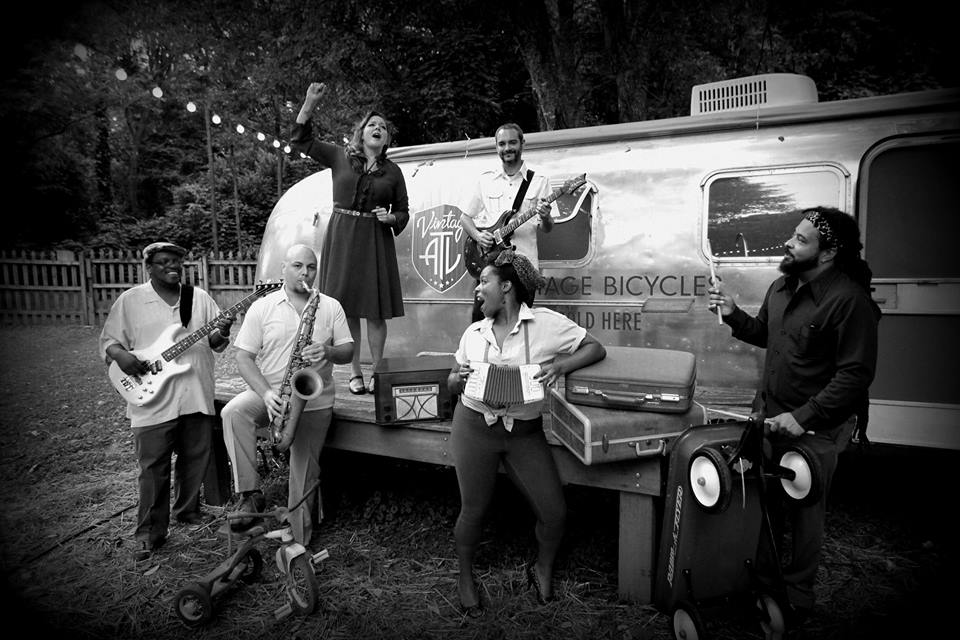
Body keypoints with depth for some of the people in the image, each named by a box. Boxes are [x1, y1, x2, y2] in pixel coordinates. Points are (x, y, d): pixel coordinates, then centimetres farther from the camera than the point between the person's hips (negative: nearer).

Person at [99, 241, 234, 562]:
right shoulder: (130, 300, 1)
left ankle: (187, 510, 36)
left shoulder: (200, 297, 7)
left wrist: (221, 333, -15)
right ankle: (149, 532, 19)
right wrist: (120, 355, -15)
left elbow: (214, 344, 7)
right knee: (153, 468, 4)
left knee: (196, 460, 14)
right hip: (153, 400, -3)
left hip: (197, 397, 3)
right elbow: (108, 340, 5)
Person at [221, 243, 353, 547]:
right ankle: (250, 493, -21)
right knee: (233, 412, -32)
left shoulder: (331, 307, 4)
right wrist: (266, 392, -18)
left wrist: (328, 352, -22)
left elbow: (348, 351, 2)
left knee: (305, 476, 3)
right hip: (268, 392, 0)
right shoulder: (262, 307, 2)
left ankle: (301, 544, 21)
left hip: (314, 401, 0)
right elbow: (244, 357, -3)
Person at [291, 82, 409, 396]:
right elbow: (300, 140, 8)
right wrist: (309, 104, -3)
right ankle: (355, 372, 11)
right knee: (346, 307, 1)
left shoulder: (392, 171, 7)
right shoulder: (340, 157, 7)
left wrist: (390, 218, -10)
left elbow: (403, 212, 12)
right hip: (340, 237, 0)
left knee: (376, 310, -2)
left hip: (375, 239, 0)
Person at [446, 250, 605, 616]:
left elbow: (596, 349, -2)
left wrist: (561, 366, -18)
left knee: (554, 511, 2)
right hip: (474, 428, 2)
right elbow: (452, 384, 13)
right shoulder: (474, 332, 5)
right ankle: (465, 578, 39)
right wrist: (458, 379, -11)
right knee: (473, 510, 11)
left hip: (525, 433, -1)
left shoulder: (546, 323, -6)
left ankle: (542, 569, 35)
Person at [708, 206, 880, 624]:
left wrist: (803, 417, -24)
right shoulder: (783, 286, 6)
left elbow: (855, 374, -21)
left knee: (803, 515, 10)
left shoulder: (849, 300, -19)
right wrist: (733, 315, 1)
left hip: (814, 429, -7)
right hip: (769, 415, 7)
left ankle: (796, 597, 30)